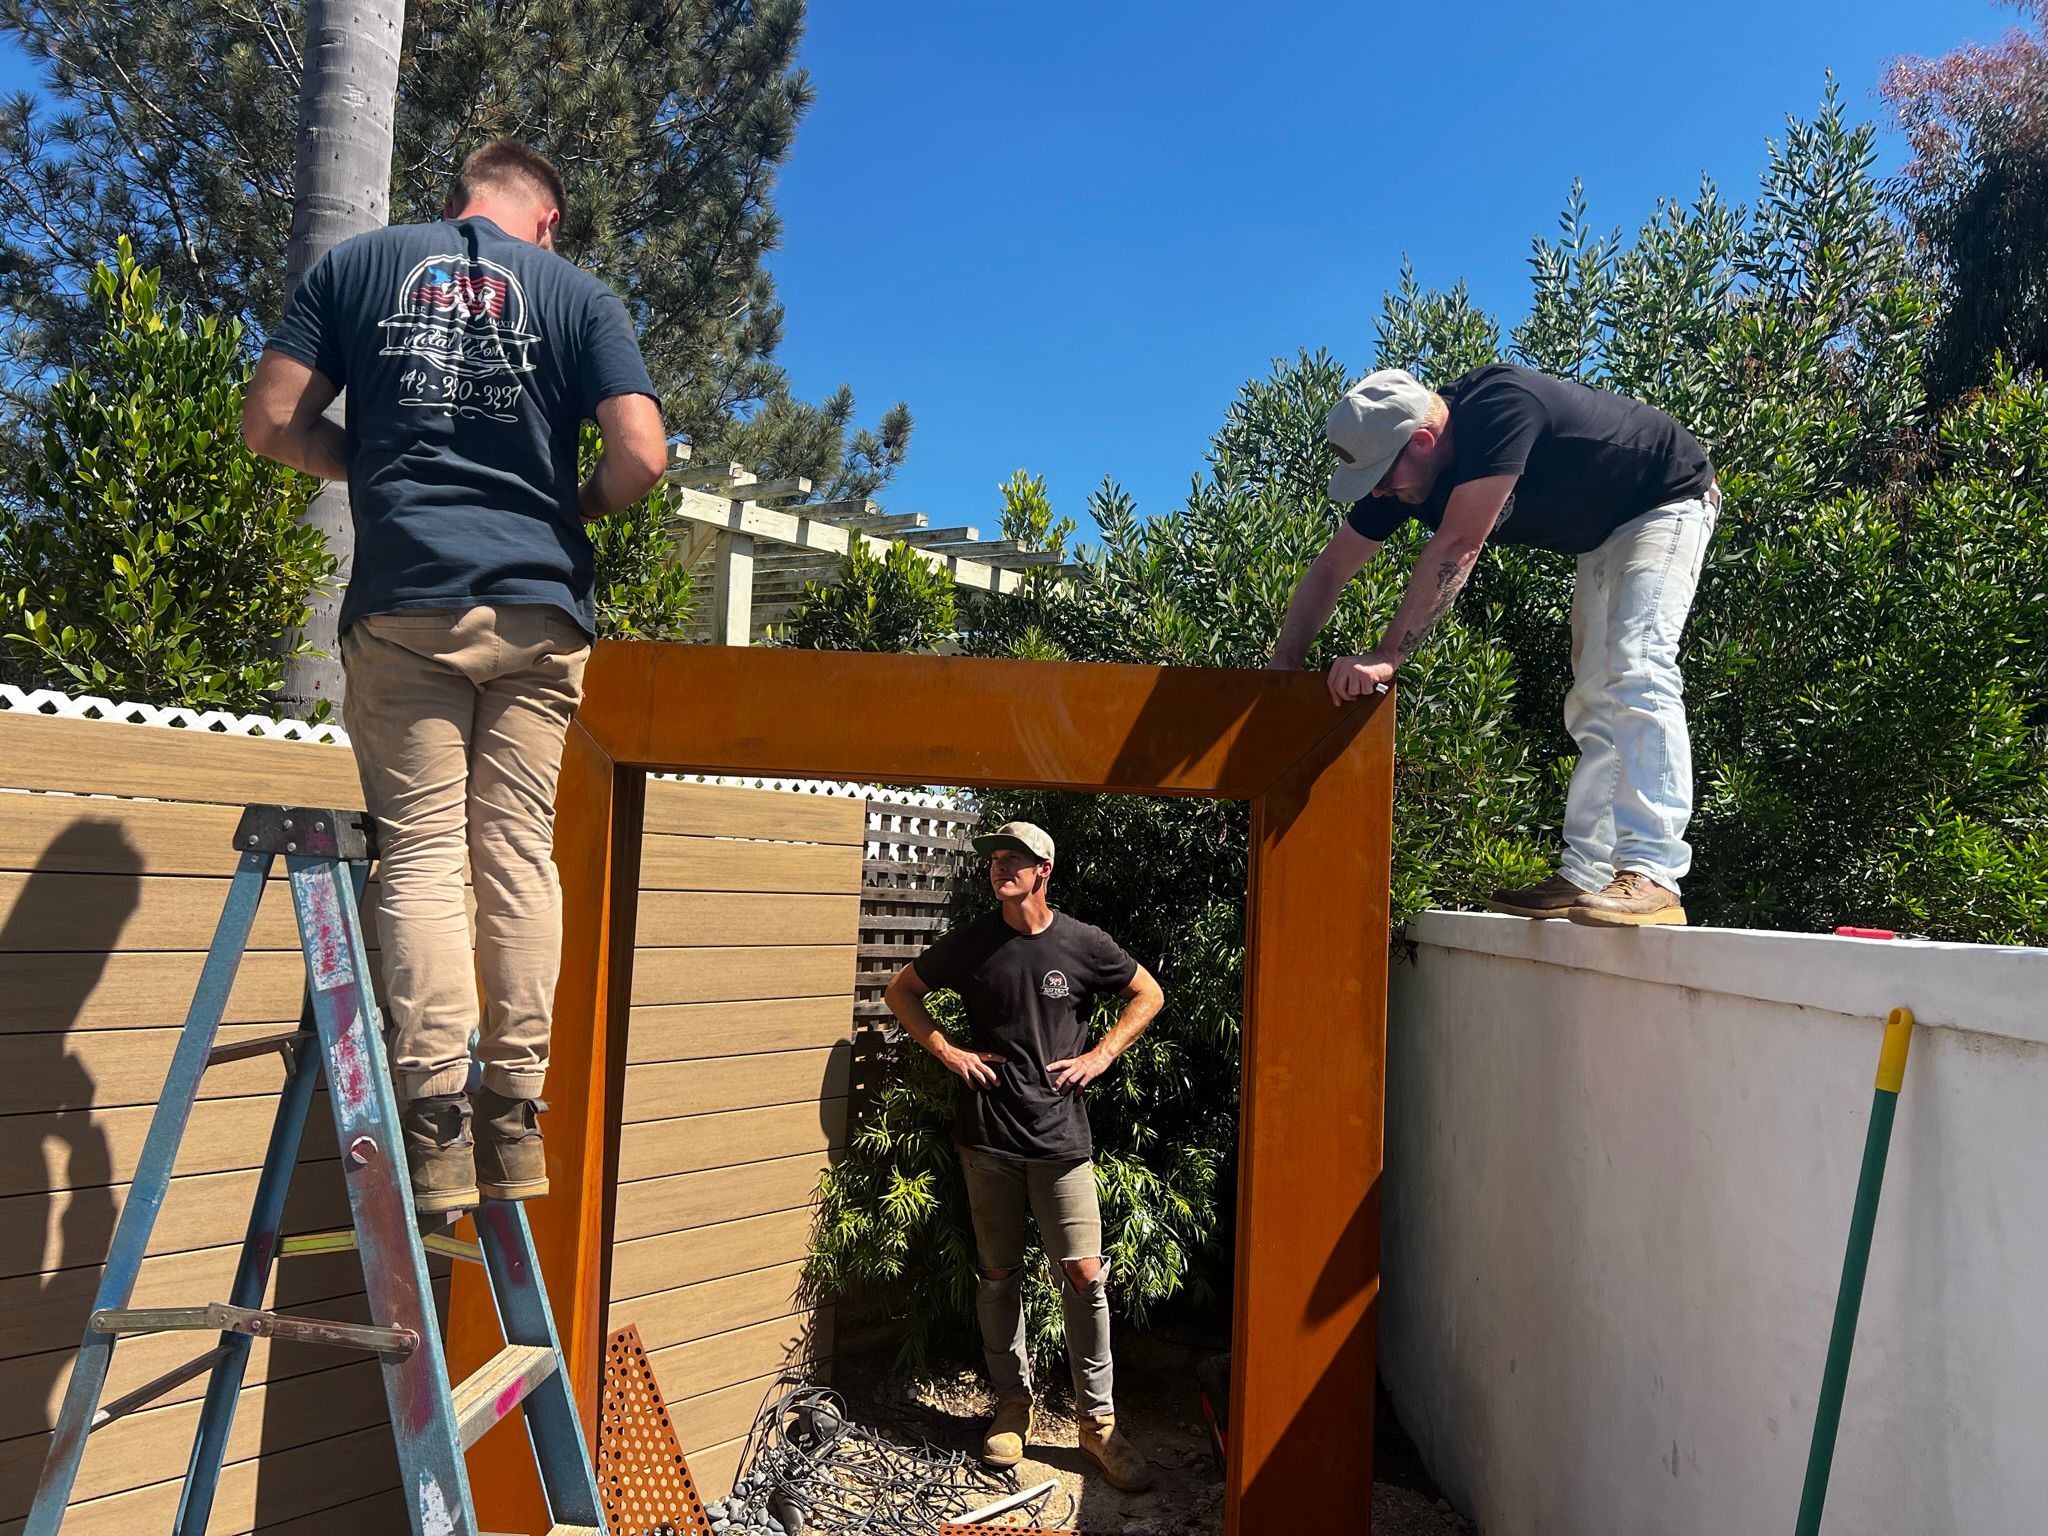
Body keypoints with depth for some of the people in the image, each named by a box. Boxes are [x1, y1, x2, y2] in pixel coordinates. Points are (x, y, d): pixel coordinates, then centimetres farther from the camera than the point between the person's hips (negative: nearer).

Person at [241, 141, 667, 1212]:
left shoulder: (356, 265, 14)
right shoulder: (577, 294, 10)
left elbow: (270, 421, 7)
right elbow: (641, 454, -1)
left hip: (405, 601, 0)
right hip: (537, 609, 0)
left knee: (421, 850, -2)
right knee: (519, 850, 3)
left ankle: (435, 1117, -8)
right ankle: (514, 1113, 4)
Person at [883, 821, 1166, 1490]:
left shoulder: (1083, 943, -3)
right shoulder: (971, 942, -1)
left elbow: (1148, 994, 10)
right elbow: (901, 991, 12)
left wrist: (1103, 1054, -1)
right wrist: (946, 1050, -1)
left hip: (1062, 1138, -1)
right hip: (987, 1135, 1)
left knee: (1085, 1274, -2)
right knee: (999, 1274, 11)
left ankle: (1098, 1420, 15)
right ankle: (1012, 1404, 30)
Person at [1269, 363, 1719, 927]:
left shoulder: (1502, 405, -37)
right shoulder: (1401, 461, -12)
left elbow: (1457, 548, -42)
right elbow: (1331, 567, -8)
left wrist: (1386, 658, -42)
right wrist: (1281, 672, -13)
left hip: (1669, 502, -8)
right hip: (1600, 536, 9)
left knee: (1634, 670, -25)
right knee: (1593, 701, 4)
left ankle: (1651, 875, -29)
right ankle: (1584, 878, 6)